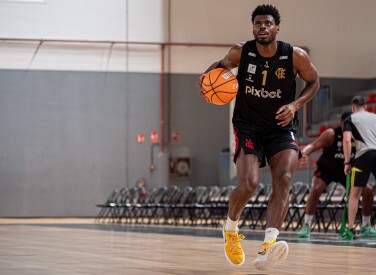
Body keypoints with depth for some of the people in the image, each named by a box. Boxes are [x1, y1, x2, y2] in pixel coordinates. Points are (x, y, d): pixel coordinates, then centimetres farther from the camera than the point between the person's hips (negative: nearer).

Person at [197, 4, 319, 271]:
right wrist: (208, 74, -10)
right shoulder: (240, 52, -8)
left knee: (283, 180, -22)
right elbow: (223, 64, 13)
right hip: (247, 126, 0)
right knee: (249, 184, -18)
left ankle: (267, 248, -33)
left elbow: (314, 82, 5)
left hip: (281, 127, 1)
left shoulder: (296, 56, -11)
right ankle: (231, 229, 15)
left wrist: (295, 105, -12)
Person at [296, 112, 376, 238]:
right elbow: (313, 145, -37)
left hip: (346, 171, 4)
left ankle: (365, 227, 10)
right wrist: (304, 153, -58)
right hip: (326, 169, -4)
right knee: (316, 189, -29)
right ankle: (306, 226, -23)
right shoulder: (331, 134, -27)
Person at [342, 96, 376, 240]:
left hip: (364, 154, -3)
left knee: (354, 193, 4)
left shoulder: (350, 119, 11)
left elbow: (347, 140, -3)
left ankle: (350, 229, -1)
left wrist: (347, 162, -1)